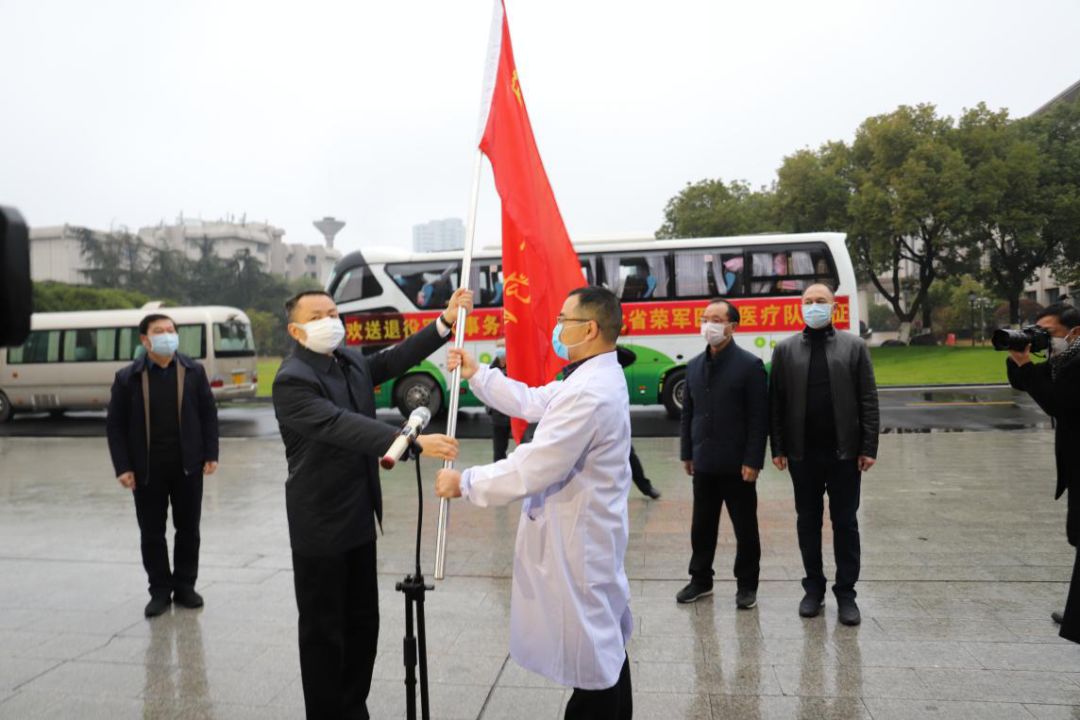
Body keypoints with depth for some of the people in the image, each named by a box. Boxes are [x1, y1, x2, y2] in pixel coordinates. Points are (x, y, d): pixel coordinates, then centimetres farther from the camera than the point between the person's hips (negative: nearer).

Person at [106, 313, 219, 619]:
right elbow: (115, 425, 0)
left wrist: (211, 454, -2)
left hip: (187, 465, 1)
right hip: (147, 469, 0)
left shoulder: (194, 371, 1)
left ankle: (185, 586, 24)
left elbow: (208, 414, 3)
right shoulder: (127, 378, -1)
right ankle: (160, 591, 21)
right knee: (151, 533, 7)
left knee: (188, 529, 9)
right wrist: (122, 467, -6)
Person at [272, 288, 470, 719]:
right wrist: (414, 441, -43)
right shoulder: (291, 381, -19)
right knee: (324, 629, 7)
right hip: (320, 524, -8)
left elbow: (396, 359, -1)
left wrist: (447, 321, -11)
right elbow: (342, 425, -32)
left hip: (358, 519, 8)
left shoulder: (351, 361, 7)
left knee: (362, 622, 18)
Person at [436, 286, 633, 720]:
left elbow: (533, 469, -28)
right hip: (583, 529, 11)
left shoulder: (588, 393, -28)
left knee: (590, 648, 5)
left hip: (578, 537, -11)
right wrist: (476, 374, 11)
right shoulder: (593, 377, 6)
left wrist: (464, 483, -17)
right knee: (603, 640, 24)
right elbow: (530, 402, 15)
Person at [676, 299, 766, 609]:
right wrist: (687, 453, 9)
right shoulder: (694, 366, 9)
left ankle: (747, 584, 24)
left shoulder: (750, 365, -7)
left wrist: (752, 461, -14)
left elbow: (759, 417, -10)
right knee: (702, 526, 14)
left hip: (737, 464, -5)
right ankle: (700, 579, 29)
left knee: (745, 527, 9)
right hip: (703, 464, 5)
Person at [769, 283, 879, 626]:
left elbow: (868, 401, 0)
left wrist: (868, 448, -6)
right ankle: (814, 588, 23)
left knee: (845, 523, 7)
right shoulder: (785, 349, 5)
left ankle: (846, 593, 18)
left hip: (845, 452, -1)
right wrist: (778, 448, -2)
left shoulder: (854, 346, 3)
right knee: (808, 522, 10)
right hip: (802, 454, 1)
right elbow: (775, 403, 3)